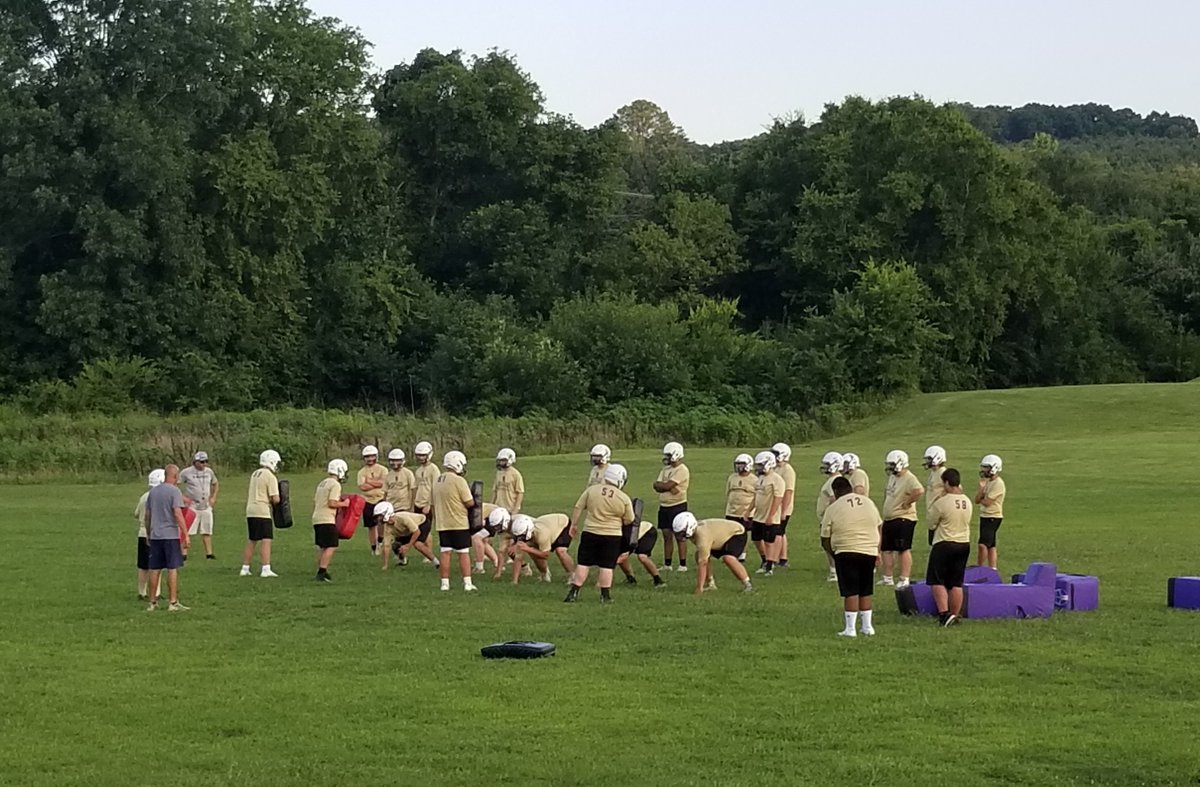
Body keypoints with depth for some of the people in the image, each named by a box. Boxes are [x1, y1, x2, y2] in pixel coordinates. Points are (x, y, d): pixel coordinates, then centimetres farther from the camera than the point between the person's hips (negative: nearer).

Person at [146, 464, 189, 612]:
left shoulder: (153, 491, 12)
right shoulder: (174, 491, -8)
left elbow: (147, 515, 15)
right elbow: (177, 513, -16)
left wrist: (148, 534, 24)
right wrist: (186, 534, -14)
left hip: (155, 535, 6)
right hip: (170, 535, -6)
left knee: (155, 570, 8)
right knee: (173, 569, -2)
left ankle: (152, 602, 12)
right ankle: (173, 602, -2)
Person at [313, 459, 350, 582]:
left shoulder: (322, 483, 17)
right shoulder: (335, 485, -10)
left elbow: (315, 502, 19)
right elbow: (332, 503, -18)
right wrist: (344, 504, -4)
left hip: (317, 518, 9)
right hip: (327, 520, -9)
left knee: (322, 547, 15)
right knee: (331, 547, -8)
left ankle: (320, 572, 16)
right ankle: (322, 571, -15)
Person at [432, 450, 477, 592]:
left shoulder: (437, 481, 8)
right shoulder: (459, 481, -15)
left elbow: (433, 503, 14)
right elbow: (470, 503, -14)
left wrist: (436, 520, 22)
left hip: (442, 523, 6)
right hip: (459, 523, -6)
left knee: (445, 553, 7)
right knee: (464, 553, 0)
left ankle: (445, 583, 7)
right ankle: (467, 583, -1)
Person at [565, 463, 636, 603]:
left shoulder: (591, 490, -4)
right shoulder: (624, 499, -7)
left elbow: (578, 508, 1)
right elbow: (628, 521, 2)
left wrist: (574, 524, 12)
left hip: (590, 533, 1)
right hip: (612, 536, -1)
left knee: (583, 564, 7)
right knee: (606, 566, 6)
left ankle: (573, 593, 6)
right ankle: (605, 595, 10)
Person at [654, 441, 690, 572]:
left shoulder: (682, 470, -13)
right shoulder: (666, 469, 13)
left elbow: (667, 486, -20)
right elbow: (657, 487, 3)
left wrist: (659, 484, -3)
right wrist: (669, 487, -14)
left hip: (677, 506, -8)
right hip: (664, 506, 8)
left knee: (680, 536, -4)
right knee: (667, 536, 11)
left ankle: (683, 565, -1)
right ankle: (667, 565, 16)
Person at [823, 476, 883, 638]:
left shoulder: (833, 508, -5)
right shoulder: (868, 502, 10)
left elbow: (826, 536, -1)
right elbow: (878, 527, 17)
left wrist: (832, 552, 15)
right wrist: (877, 552, 24)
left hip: (847, 553, -5)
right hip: (869, 552, 5)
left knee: (851, 592, -2)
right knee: (865, 592, 15)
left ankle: (850, 629, -1)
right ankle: (867, 627, 19)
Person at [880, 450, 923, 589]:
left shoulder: (909, 479, -19)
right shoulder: (892, 477, 12)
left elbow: (919, 491, -37)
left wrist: (907, 503, -26)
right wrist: (886, 507, 21)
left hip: (903, 519, -10)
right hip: (889, 519, 10)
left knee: (904, 549, -5)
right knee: (886, 549, 14)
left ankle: (904, 580, -2)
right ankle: (888, 578, 23)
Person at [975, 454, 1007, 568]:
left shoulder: (998, 483, -15)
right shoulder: (987, 482, 12)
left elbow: (987, 502, -19)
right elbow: (977, 500, 7)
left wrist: (981, 499, 2)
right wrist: (981, 488, -7)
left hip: (993, 517, -9)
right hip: (984, 516, 9)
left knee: (983, 544, -14)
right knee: (990, 545, 12)